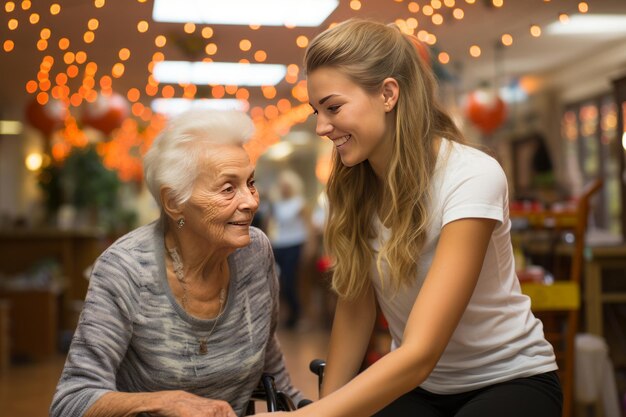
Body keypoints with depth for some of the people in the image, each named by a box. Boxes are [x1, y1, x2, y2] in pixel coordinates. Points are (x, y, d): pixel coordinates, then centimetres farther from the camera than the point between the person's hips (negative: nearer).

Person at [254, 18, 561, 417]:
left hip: (510, 380, -3)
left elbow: (420, 353, -31)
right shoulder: (353, 184, -6)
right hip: (416, 385, 4)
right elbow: (356, 307, 0)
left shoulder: (472, 178, -25)